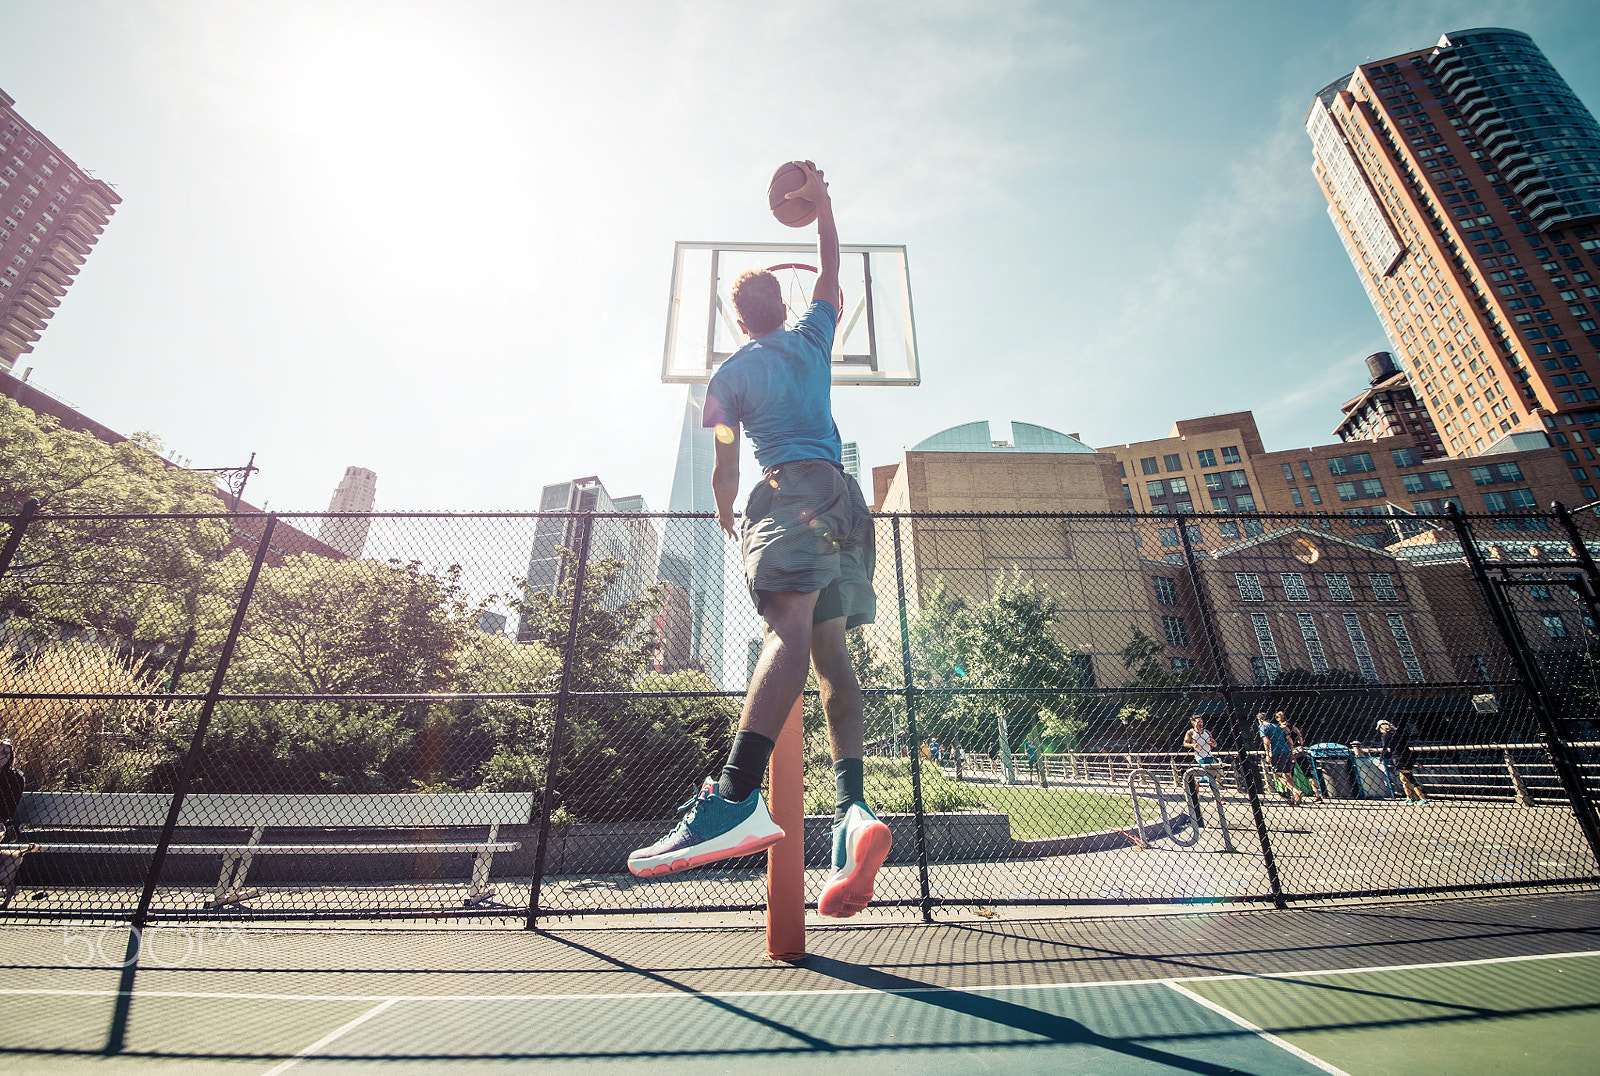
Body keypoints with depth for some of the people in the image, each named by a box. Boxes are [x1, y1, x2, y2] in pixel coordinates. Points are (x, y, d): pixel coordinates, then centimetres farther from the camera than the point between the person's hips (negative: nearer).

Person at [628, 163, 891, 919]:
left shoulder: (730, 374, 14)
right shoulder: (813, 335, 26)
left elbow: (724, 469, 7)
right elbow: (830, 270, 44)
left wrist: (727, 516, 25)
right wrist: (821, 202, 56)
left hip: (789, 490, -4)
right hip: (842, 495, 5)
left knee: (789, 628, -26)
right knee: (829, 648, -1)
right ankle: (853, 806, -12)